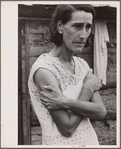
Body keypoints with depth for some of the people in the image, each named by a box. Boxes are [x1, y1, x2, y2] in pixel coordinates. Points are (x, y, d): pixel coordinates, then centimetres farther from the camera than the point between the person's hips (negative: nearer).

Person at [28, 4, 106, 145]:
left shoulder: (82, 65, 0)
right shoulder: (44, 69, -21)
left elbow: (101, 112, -10)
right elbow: (67, 128, -21)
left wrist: (65, 102, -23)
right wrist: (88, 89, -14)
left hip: (90, 139, 6)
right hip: (62, 143, -6)